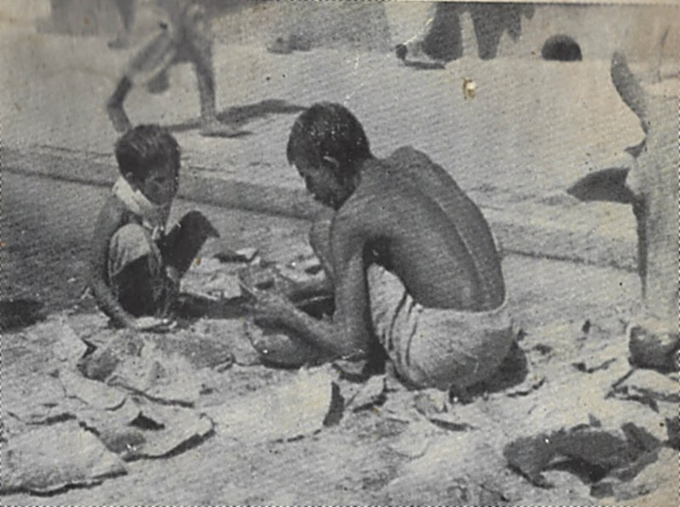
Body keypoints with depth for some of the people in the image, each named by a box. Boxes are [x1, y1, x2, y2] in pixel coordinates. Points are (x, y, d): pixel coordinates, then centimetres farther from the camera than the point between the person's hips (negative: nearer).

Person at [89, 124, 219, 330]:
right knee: (133, 236, -33)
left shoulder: (160, 197, -7)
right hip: (125, 302, -7)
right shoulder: (117, 211, -26)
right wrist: (127, 321, -34)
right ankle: (157, 313, -17)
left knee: (196, 221, 2)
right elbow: (96, 281, -26)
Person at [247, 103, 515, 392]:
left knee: (324, 230, 0)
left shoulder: (351, 217, -9)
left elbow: (349, 345, -10)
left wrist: (285, 312, 10)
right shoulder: (412, 160, 11)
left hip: (442, 359, -8)